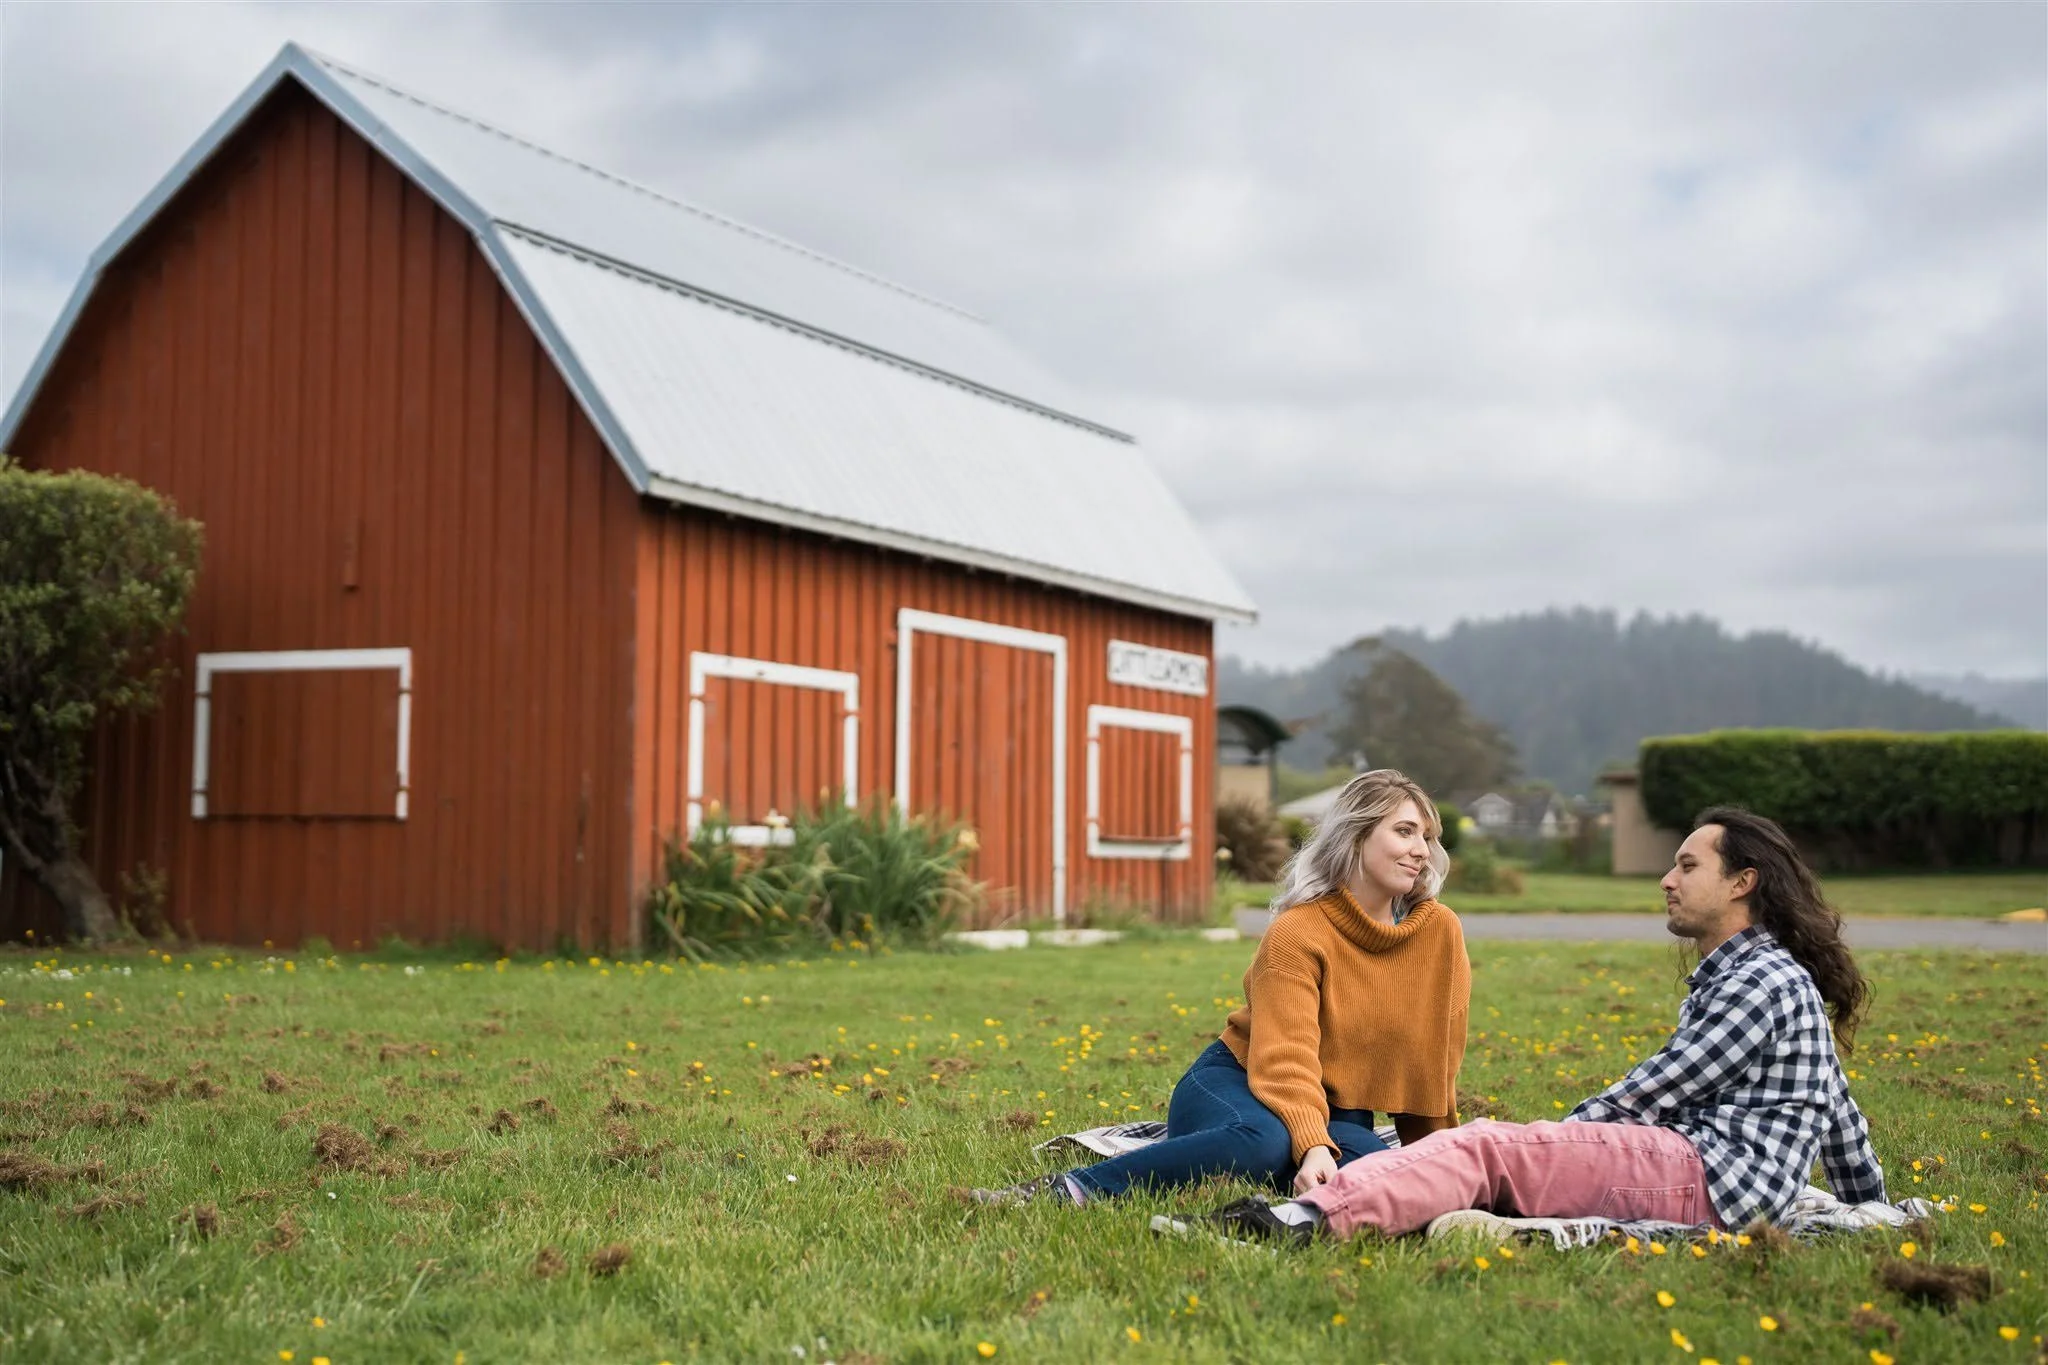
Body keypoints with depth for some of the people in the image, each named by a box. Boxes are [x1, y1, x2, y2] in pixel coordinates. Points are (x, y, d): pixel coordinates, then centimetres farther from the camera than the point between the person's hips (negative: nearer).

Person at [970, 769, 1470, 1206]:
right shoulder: (1295, 933, -16)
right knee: (1266, 1142, -42)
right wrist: (1312, 1147, -42)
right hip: (1239, 1083, -4)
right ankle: (1066, 1190, -37)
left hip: (1334, 1111, 5)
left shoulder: (1440, 932, -2)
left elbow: (1438, 1052, 8)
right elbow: (1286, 1058, -26)